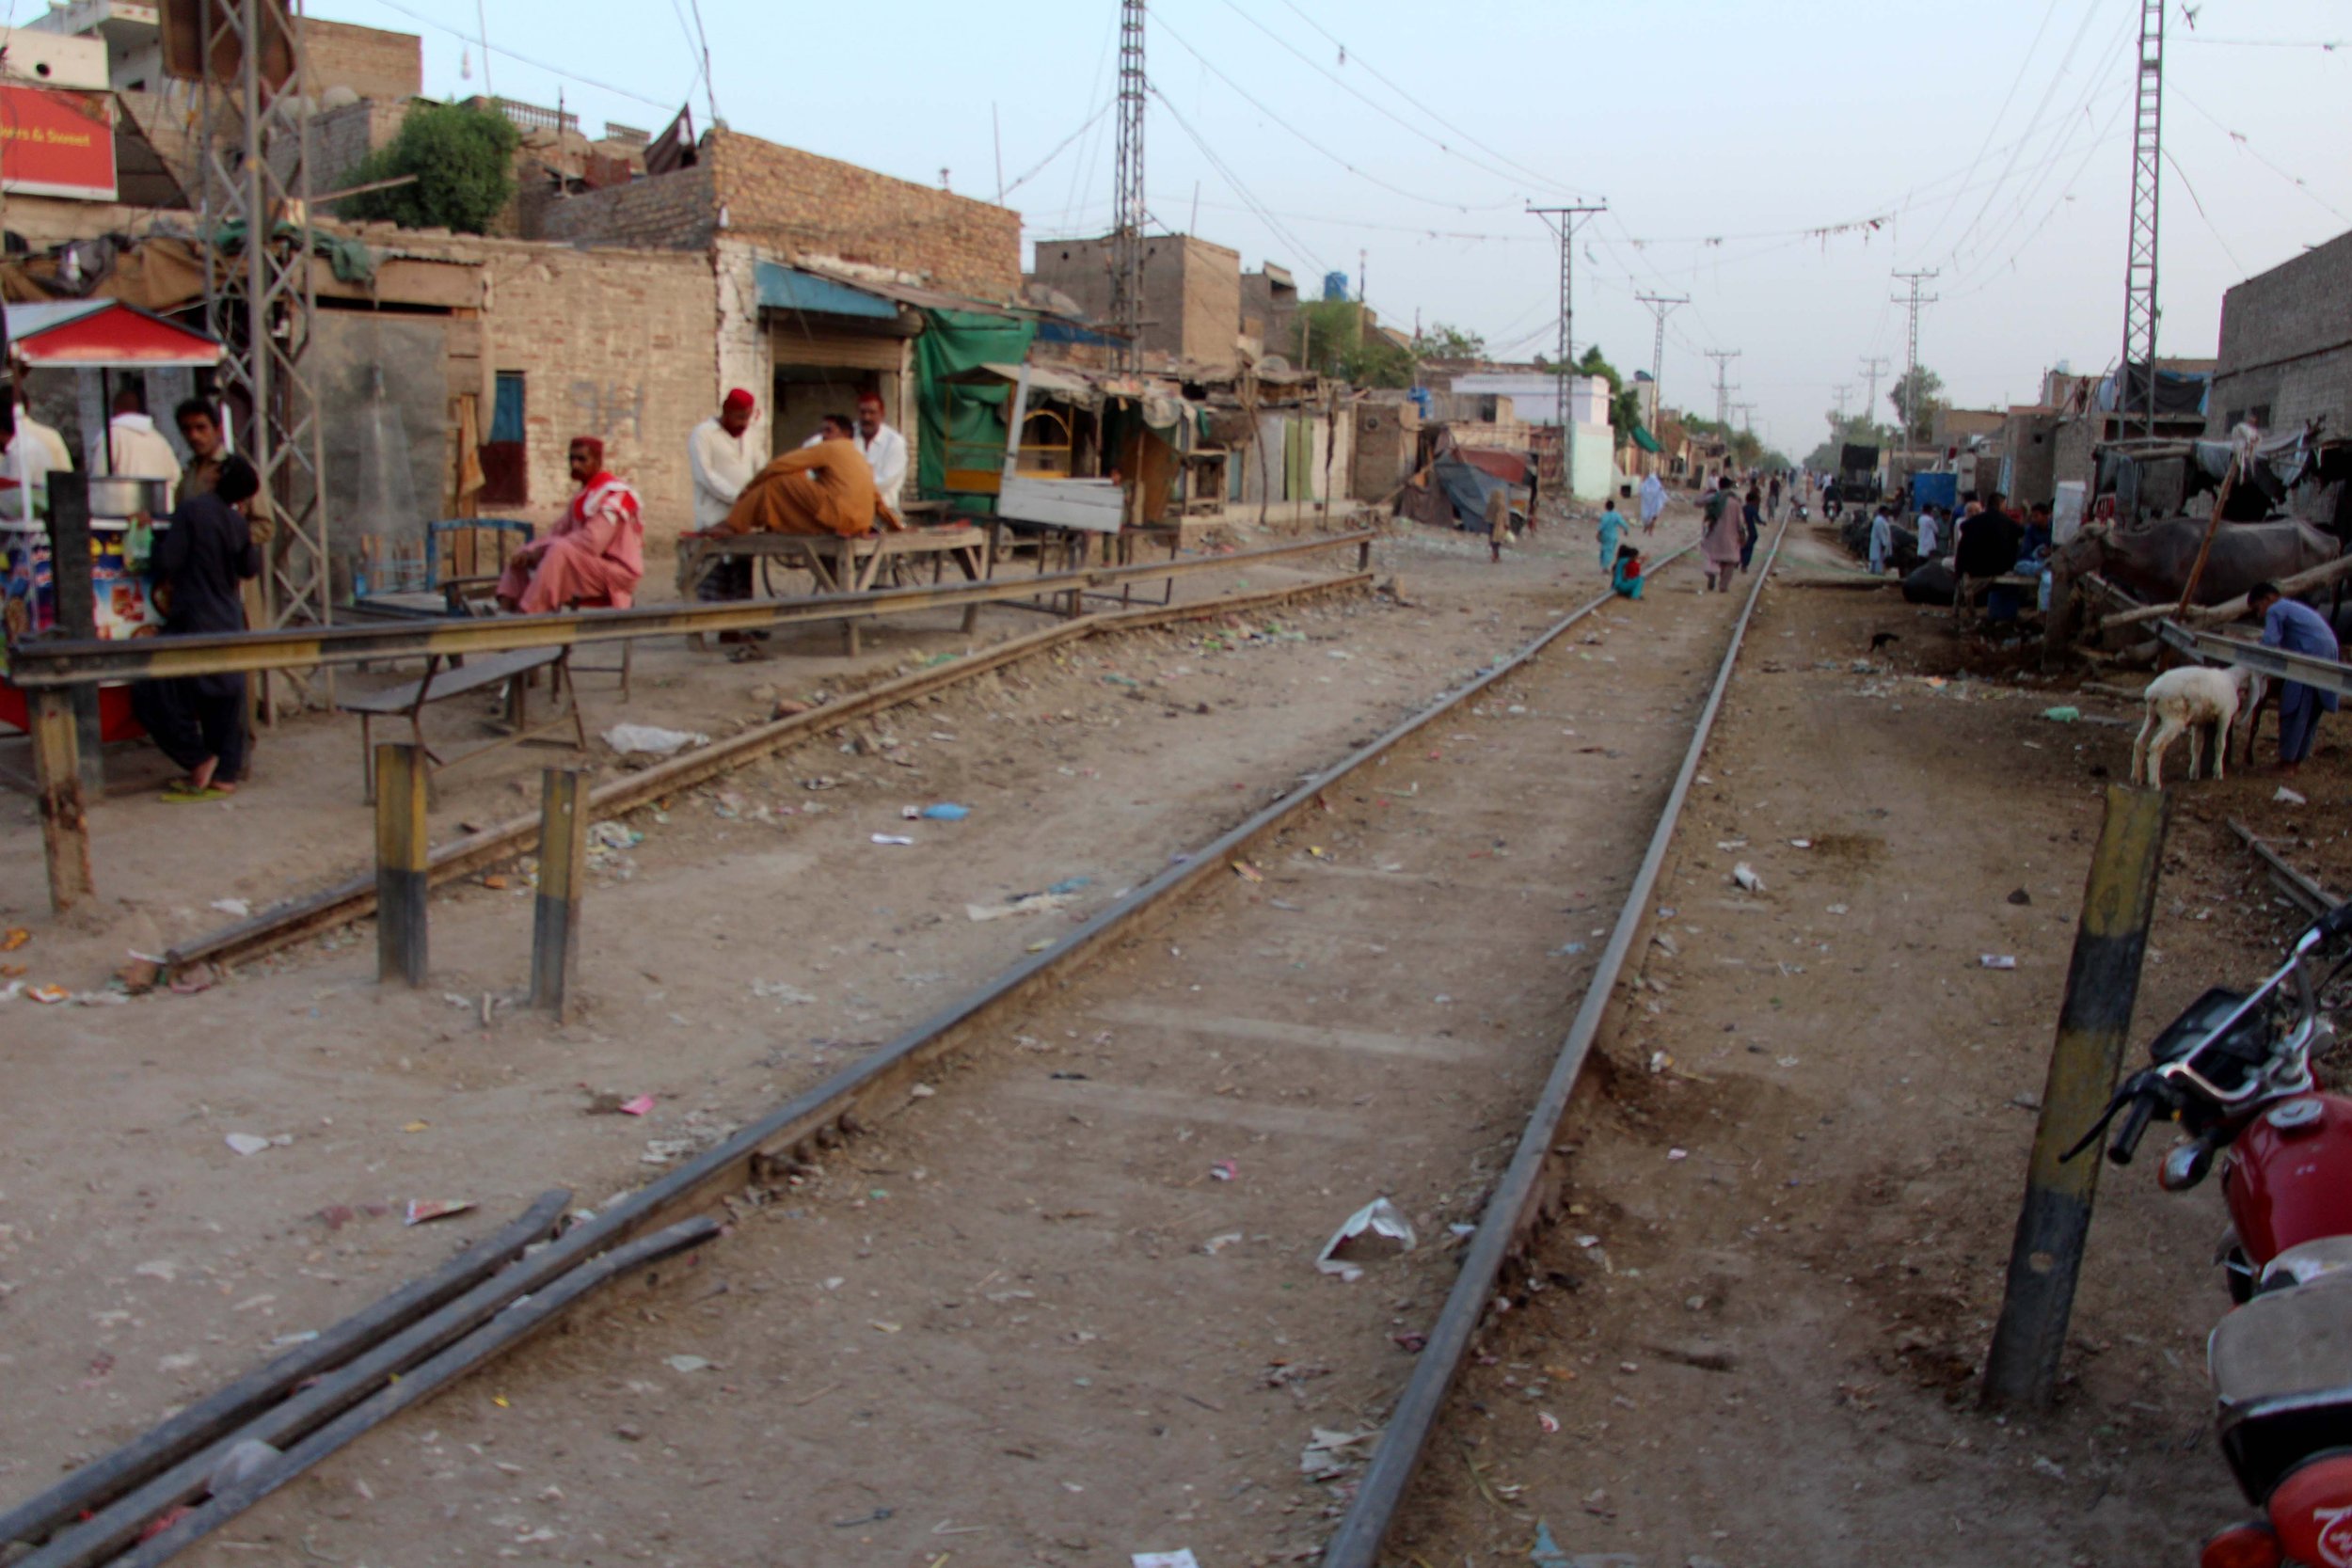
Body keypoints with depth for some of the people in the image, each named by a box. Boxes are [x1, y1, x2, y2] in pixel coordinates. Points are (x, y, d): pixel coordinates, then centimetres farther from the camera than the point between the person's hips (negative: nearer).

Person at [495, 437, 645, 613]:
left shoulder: (612, 494, -14)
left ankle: (527, 617, -36)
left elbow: (592, 543, -25)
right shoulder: (583, 497, 16)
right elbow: (559, 533, 12)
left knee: (559, 551, -33)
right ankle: (505, 611, -14)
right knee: (522, 556, 8)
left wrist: (543, 551, -18)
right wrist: (530, 552, -8)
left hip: (616, 572, -10)